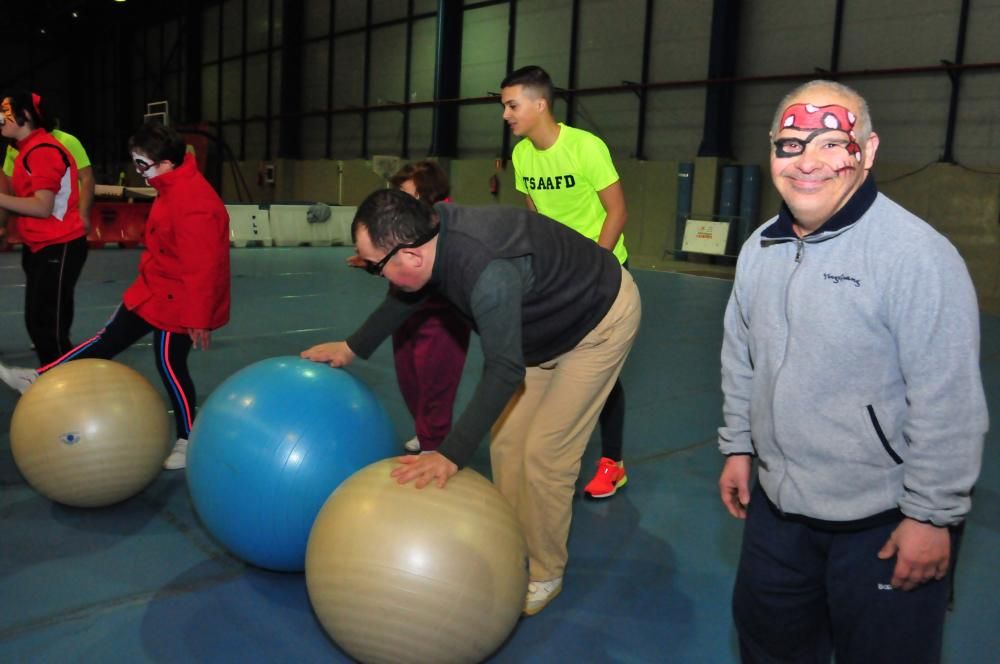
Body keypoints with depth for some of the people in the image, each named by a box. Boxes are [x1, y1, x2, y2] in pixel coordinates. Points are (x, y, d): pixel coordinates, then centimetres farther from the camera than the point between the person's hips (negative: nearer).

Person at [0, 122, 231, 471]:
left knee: (170, 365, 2)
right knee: (109, 338, 19)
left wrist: (197, 317, -25)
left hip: (177, 300, -10)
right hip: (153, 289, 10)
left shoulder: (192, 203, -29)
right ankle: (40, 379, 31)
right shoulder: (174, 188, 5)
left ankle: (188, 441, 18)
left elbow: (201, 267, -29)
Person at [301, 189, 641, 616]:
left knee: (544, 454, -8)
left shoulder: (489, 275, -41)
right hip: (547, 321, 8)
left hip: (601, 321, -8)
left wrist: (452, 455, -42)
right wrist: (354, 347, 16)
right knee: (506, 441, 7)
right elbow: (405, 296, 6)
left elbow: (504, 372, -40)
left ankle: (545, 576, 11)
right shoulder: (434, 234, -14)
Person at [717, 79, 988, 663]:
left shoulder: (917, 254, -20)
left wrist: (933, 515, -15)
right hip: (777, 505, 6)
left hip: (884, 521, -6)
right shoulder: (761, 248, 2)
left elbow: (948, 405, -19)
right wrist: (738, 446, 13)